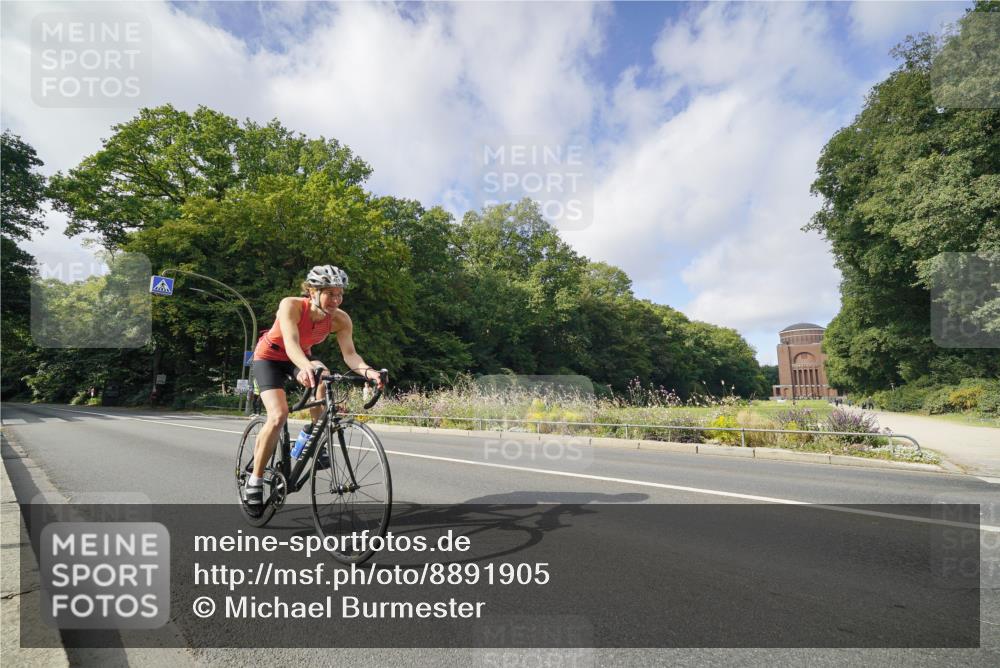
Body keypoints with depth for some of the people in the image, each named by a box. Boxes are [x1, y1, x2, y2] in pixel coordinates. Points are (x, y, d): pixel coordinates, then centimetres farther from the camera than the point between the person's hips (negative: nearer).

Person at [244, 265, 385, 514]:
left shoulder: (340, 319, -23)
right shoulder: (291, 305, -32)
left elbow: (349, 354, -31)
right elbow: (290, 344, -44)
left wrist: (367, 371, -52)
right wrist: (306, 367, -65)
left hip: (300, 358, 3)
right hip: (270, 356, -3)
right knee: (278, 415, -22)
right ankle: (254, 481, -4)